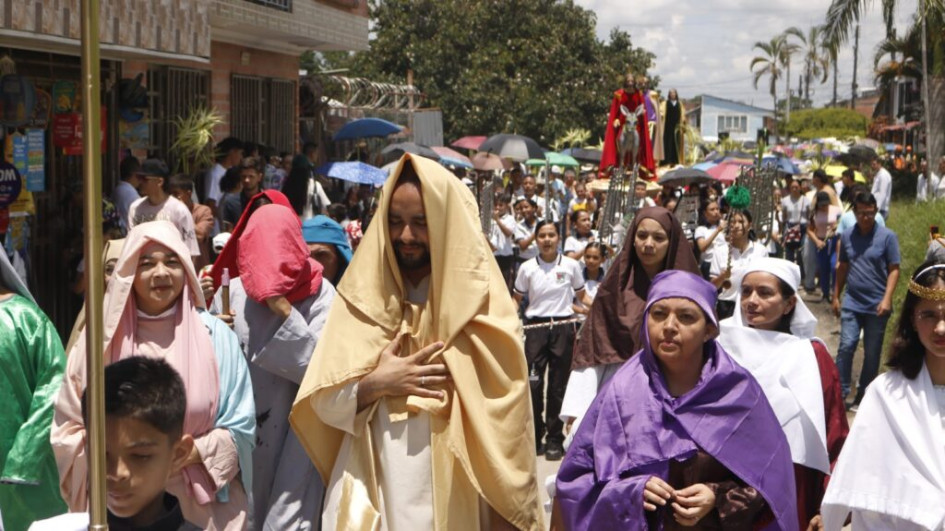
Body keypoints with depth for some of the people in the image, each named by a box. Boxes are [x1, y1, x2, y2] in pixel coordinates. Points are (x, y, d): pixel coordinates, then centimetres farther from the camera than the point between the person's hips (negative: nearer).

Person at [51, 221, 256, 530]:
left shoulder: (214, 335, -2)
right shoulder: (103, 336, -1)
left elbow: (240, 429, -1)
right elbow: (67, 429, 2)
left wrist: (189, 454, -15)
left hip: (202, 505, 0)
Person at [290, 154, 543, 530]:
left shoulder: (482, 307, -5)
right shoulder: (362, 298, 3)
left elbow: (503, 424, -6)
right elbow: (323, 402, 1)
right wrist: (376, 383, -13)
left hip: (451, 497, -2)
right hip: (369, 491, 2)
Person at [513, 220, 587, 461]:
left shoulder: (571, 265, 0)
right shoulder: (527, 268, 1)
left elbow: (581, 297, 12)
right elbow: (517, 299, 11)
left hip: (563, 328, 0)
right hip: (536, 327, 0)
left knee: (558, 385, 5)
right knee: (533, 384, -1)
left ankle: (555, 439, 15)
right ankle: (534, 437, 13)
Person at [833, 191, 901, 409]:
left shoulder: (887, 236, -5)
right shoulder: (847, 236, 5)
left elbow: (894, 269, -5)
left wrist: (887, 299, -15)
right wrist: (836, 296, 13)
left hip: (876, 306, -2)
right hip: (852, 303, 2)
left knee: (872, 353, 6)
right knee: (846, 346, -7)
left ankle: (863, 396, 17)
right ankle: (840, 391, 0)